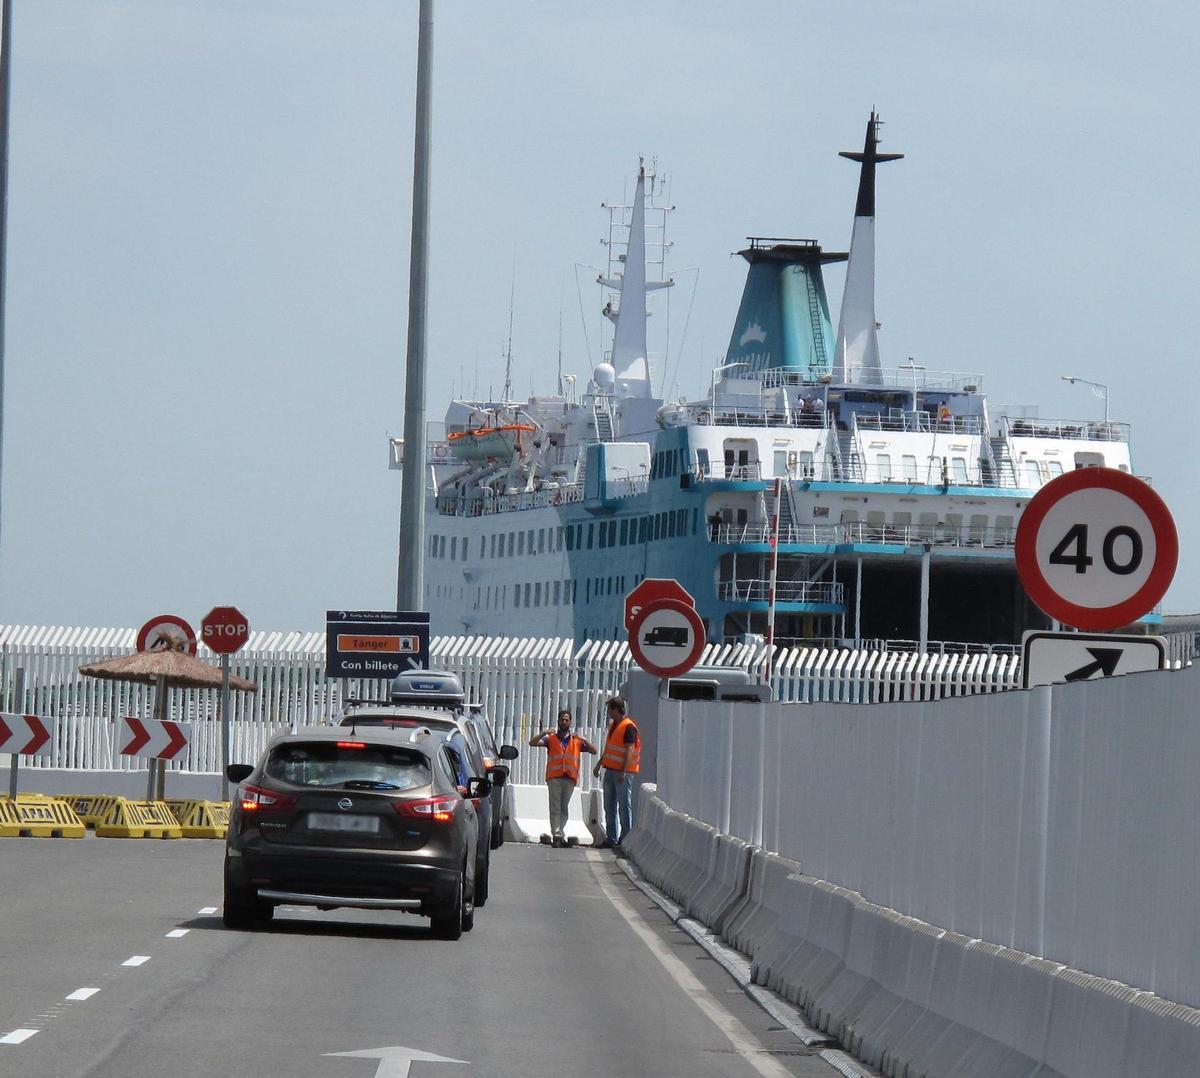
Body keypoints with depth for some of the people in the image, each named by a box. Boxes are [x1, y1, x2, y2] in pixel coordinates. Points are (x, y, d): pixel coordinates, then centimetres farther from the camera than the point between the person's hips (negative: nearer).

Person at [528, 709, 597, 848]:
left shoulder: (577, 740, 15)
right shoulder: (551, 739, 11)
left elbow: (594, 751, 12)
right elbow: (532, 743, 1)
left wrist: (585, 740, -5)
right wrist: (543, 733, -14)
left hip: (570, 778, 2)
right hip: (554, 777, -2)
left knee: (564, 808, 6)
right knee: (555, 807, -8)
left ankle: (558, 834, 12)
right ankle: (558, 836, -12)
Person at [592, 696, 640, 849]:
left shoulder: (628, 727, -13)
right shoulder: (613, 725, 16)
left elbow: (629, 751, -19)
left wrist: (623, 772, -24)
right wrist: (599, 765, 24)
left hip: (623, 773, -9)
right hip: (610, 770, 9)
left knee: (624, 807, -5)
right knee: (610, 807, 10)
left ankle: (625, 839, -2)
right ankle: (611, 839, 14)